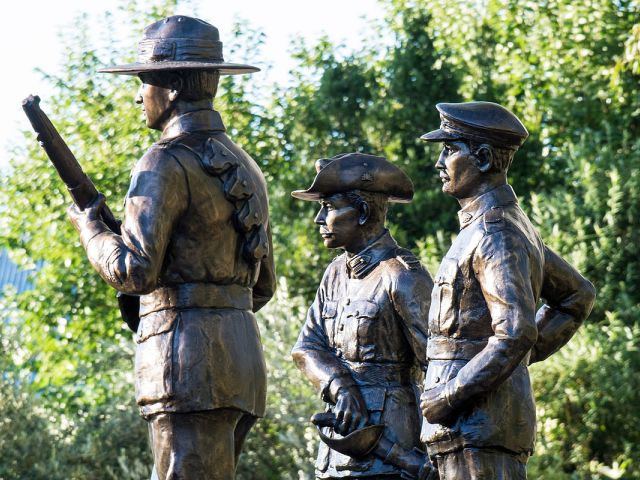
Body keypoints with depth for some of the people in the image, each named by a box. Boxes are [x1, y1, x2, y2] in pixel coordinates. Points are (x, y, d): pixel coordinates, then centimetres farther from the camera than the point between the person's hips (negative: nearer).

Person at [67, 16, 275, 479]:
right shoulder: (243, 166, 19)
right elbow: (263, 286, 24)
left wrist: (90, 227, 2)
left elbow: (134, 271, -15)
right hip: (242, 351, 9)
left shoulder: (169, 163, -9)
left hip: (191, 360, -9)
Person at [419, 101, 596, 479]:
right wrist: (528, 355, 22)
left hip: (477, 424, -10)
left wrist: (449, 394, -20)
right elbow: (578, 295, 28)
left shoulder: (495, 234, -15)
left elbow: (515, 333, -26)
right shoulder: (516, 225, 17)